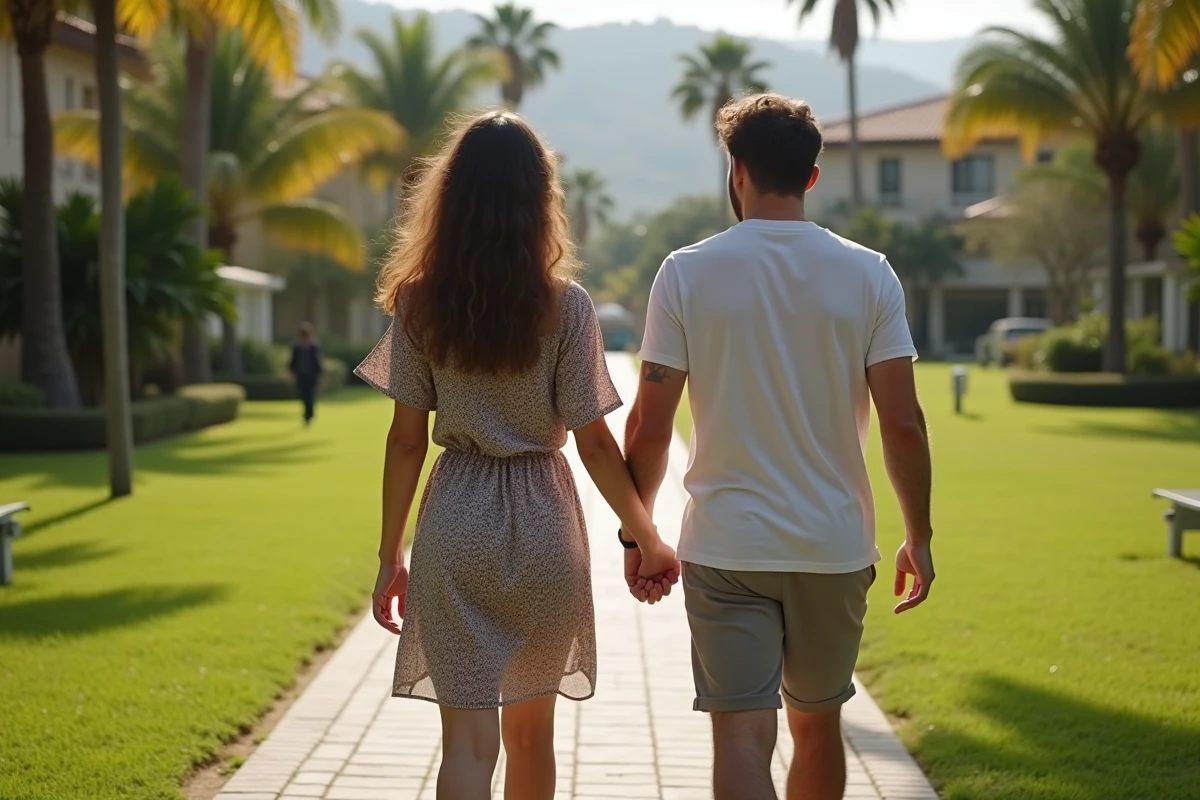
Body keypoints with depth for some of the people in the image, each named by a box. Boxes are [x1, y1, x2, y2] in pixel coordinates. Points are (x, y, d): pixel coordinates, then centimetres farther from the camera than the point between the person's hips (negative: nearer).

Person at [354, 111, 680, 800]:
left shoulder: (418, 303, -3)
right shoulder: (567, 306, -7)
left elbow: (407, 440, -2)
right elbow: (594, 442, -7)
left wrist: (390, 556, 6)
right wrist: (647, 539, 4)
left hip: (454, 530, 0)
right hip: (543, 527, 0)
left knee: (468, 739, 1)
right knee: (530, 730, 18)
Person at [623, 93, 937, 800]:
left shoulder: (687, 273, -5)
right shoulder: (868, 275, -2)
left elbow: (650, 429, -5)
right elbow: (903, 424, -5)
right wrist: (919, 537, 7)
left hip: (725, 548, -2)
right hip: (836, 548, 2)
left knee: (742, 734, -2)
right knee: (818, 725, 20)